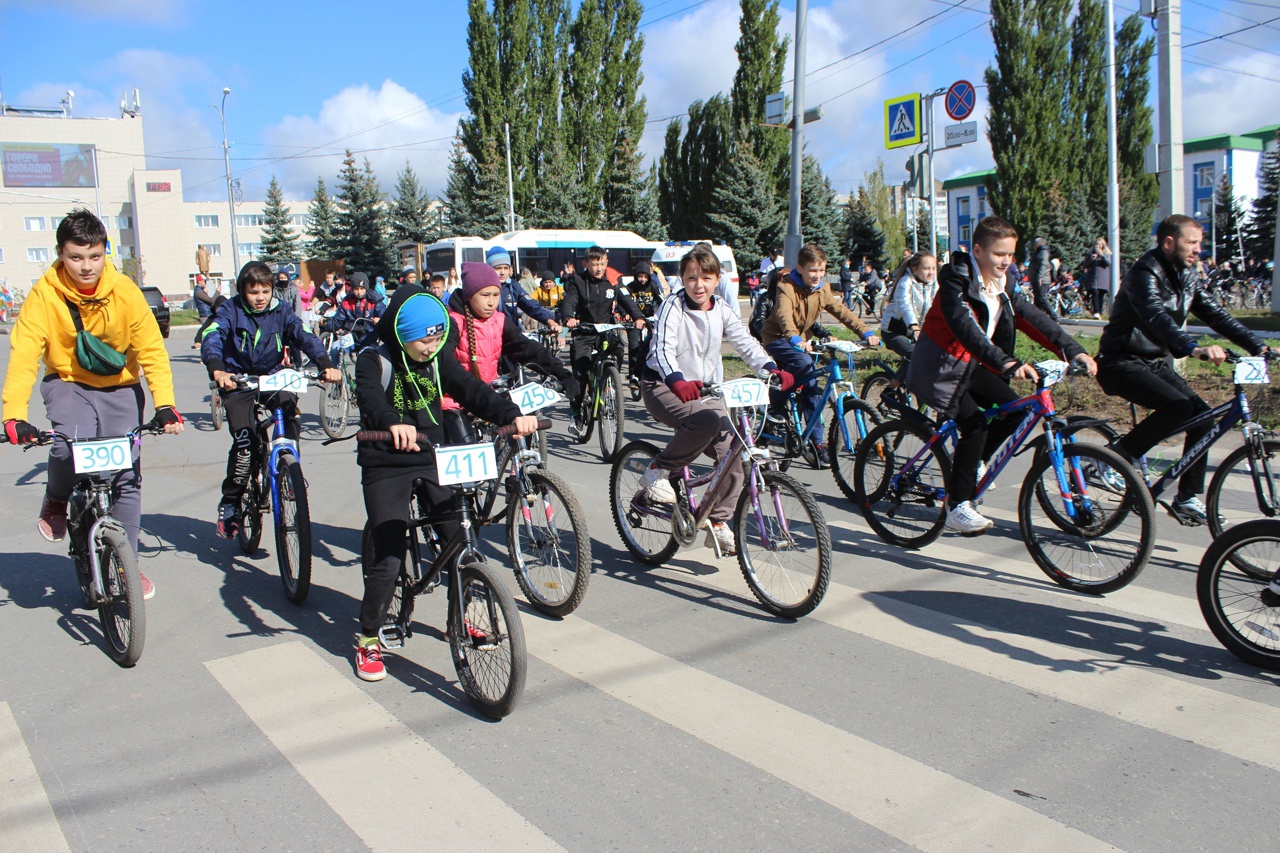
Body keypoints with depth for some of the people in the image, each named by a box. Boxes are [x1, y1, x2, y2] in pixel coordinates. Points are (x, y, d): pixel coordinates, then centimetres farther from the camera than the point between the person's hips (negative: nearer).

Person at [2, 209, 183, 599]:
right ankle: (55, 501, 5)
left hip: (120, 387, 1)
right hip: (68, 384, -1)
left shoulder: (125, 291, -15)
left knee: (127, 475, -3)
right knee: (70, 446, -30)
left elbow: (152, 349, -16)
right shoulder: (45, 294, -16)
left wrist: (165, 404, -27)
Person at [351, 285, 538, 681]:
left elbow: (472, 390, -10)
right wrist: (394, 423, -53)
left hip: (433, 463, 4)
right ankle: (367, 640, 12)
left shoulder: (439, 359, 3)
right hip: (386, 468, -4)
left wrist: (513, 415, -28)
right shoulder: (374, 361, -9)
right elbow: (370, 396, -30)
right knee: (389, 560, -10)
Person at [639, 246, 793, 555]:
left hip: (705, 390, 6)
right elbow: (662, 350, -27)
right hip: (664, 387, -6)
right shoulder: (673, 307, -13)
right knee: (707, 421, -37)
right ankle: (658, 471, -16)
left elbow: (746, 342, -4)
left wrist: (771, 369, -24)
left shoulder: (721, 310, 3)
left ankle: (718, 524, 11)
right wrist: (678, 382, -47)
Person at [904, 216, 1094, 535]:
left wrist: (1073, 350, -15)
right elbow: (965, 328, -35)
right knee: (975, 423, -21)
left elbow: (1033, 317, -3)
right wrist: (1006, 362, -47)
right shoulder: (957, 281, -21)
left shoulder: (1005, 283, 2)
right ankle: (957, 506, -10)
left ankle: (967, 465, 14)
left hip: (971, 365, 8)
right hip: (940, 367, -8)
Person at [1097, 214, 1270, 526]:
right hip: (1123, 363, -8)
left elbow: (1217, 315, 8)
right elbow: (1156, 317, -35)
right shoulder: (1144, 273, -18)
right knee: (1178, 406, -29)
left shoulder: (1187, 277, 9)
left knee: (1203, 417, -5)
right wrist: (1194, 348, -51)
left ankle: (1187, 499, 5)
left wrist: (1258, 347, -4)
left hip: (1157, 362, 8)